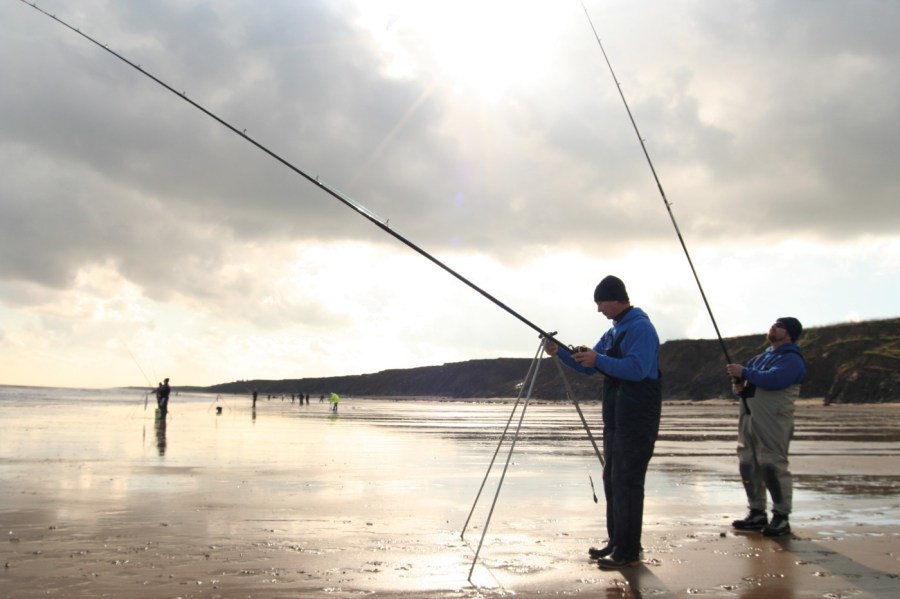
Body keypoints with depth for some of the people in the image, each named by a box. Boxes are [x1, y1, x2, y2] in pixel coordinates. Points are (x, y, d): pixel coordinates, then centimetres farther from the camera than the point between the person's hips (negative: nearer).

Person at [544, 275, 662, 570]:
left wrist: (599, 360, -24)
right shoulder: (613, 331, 16)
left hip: (637, 422, -10)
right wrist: (561, 352, 4)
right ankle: (616, 543, 24)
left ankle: (628, 552, -1)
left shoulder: (640, 328, -14)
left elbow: (637, 369, -26)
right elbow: (588, 366, 19)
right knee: (612, 481, 14)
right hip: (616, 420, 10)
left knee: (627, 483, -7)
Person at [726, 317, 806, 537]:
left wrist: (744, 373, -15)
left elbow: (773, 379, -23)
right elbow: (746, 379, 25)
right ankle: (757, 514, 18)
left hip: (773, 421, -9)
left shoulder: (791, 359, -5)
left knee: (772, 466, -10)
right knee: (748, 465, 9)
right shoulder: (763, 356, 22)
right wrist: (739, 385, 1)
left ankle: (781, 518, -1)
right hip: (749, 417, 9)